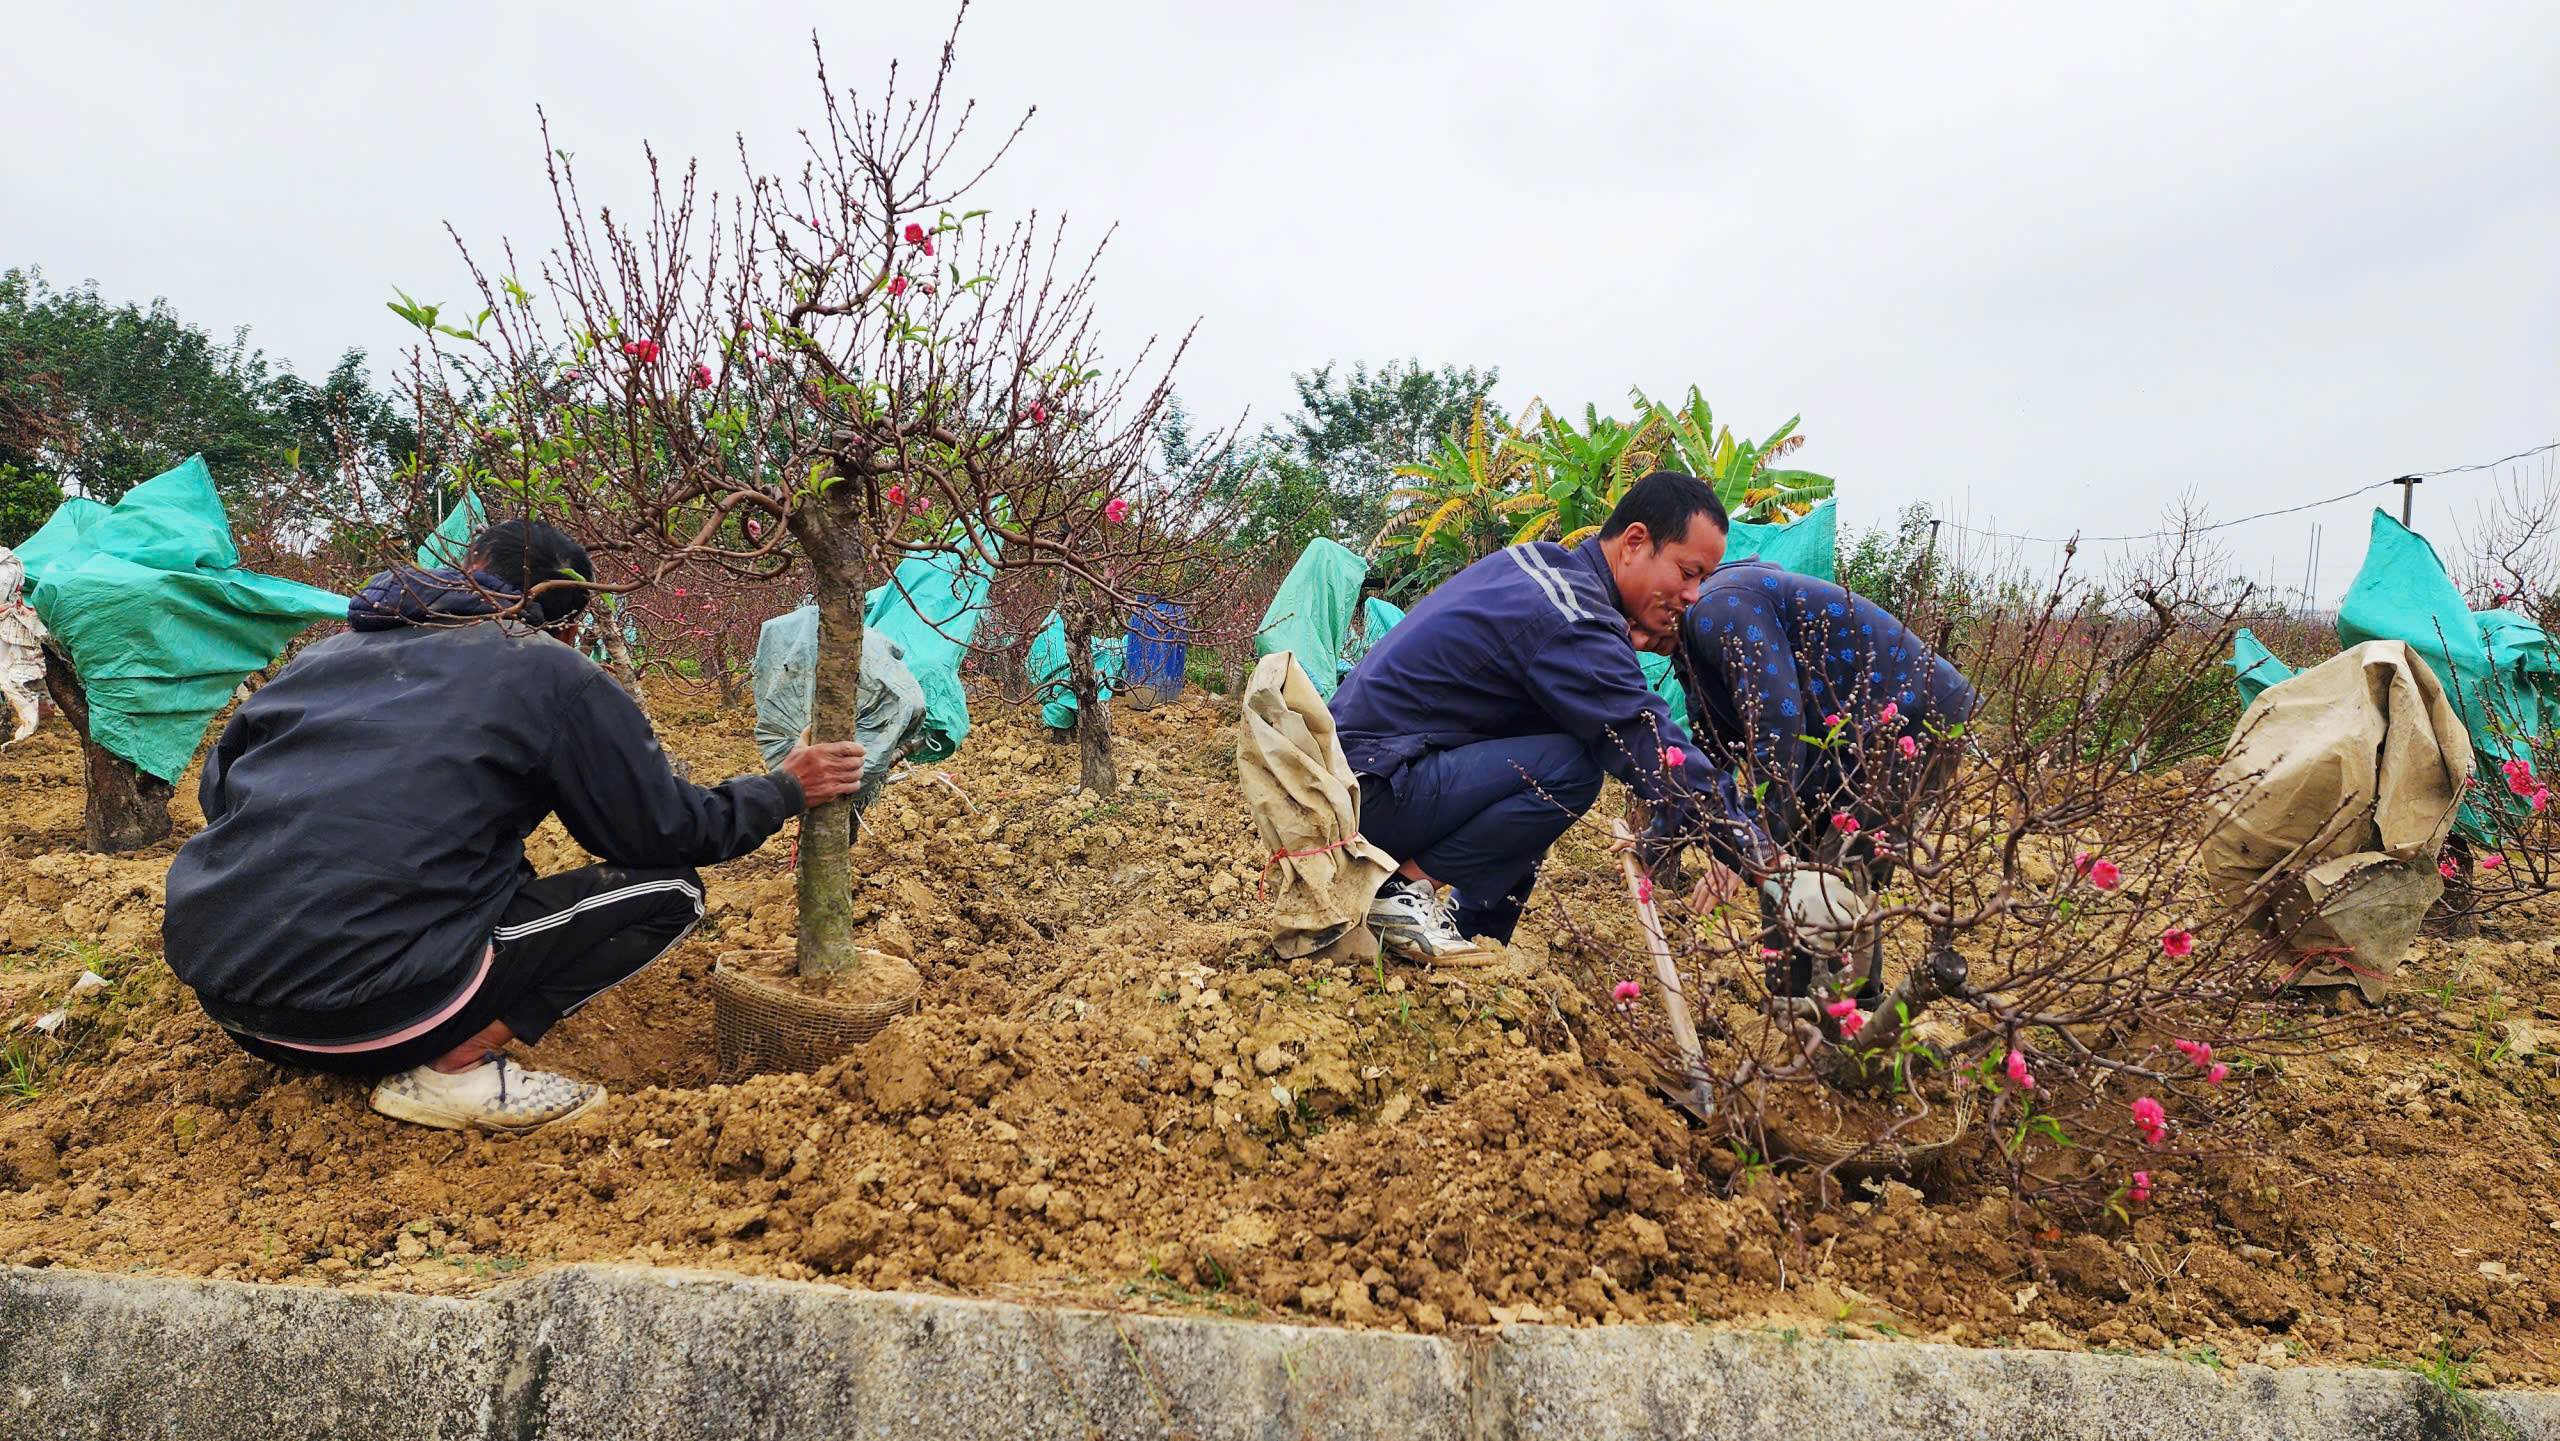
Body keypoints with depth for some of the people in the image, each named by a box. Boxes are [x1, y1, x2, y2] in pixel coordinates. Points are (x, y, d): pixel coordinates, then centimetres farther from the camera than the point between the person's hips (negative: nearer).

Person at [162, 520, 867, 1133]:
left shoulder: (329, 650, 17)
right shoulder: (555, 677, 0)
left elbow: (217, 787, 26)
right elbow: (672, 832, 4)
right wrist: (785, 789, 19)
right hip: (362, 1002, -7)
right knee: (669, 888, 3)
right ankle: (455, 1065, -7)